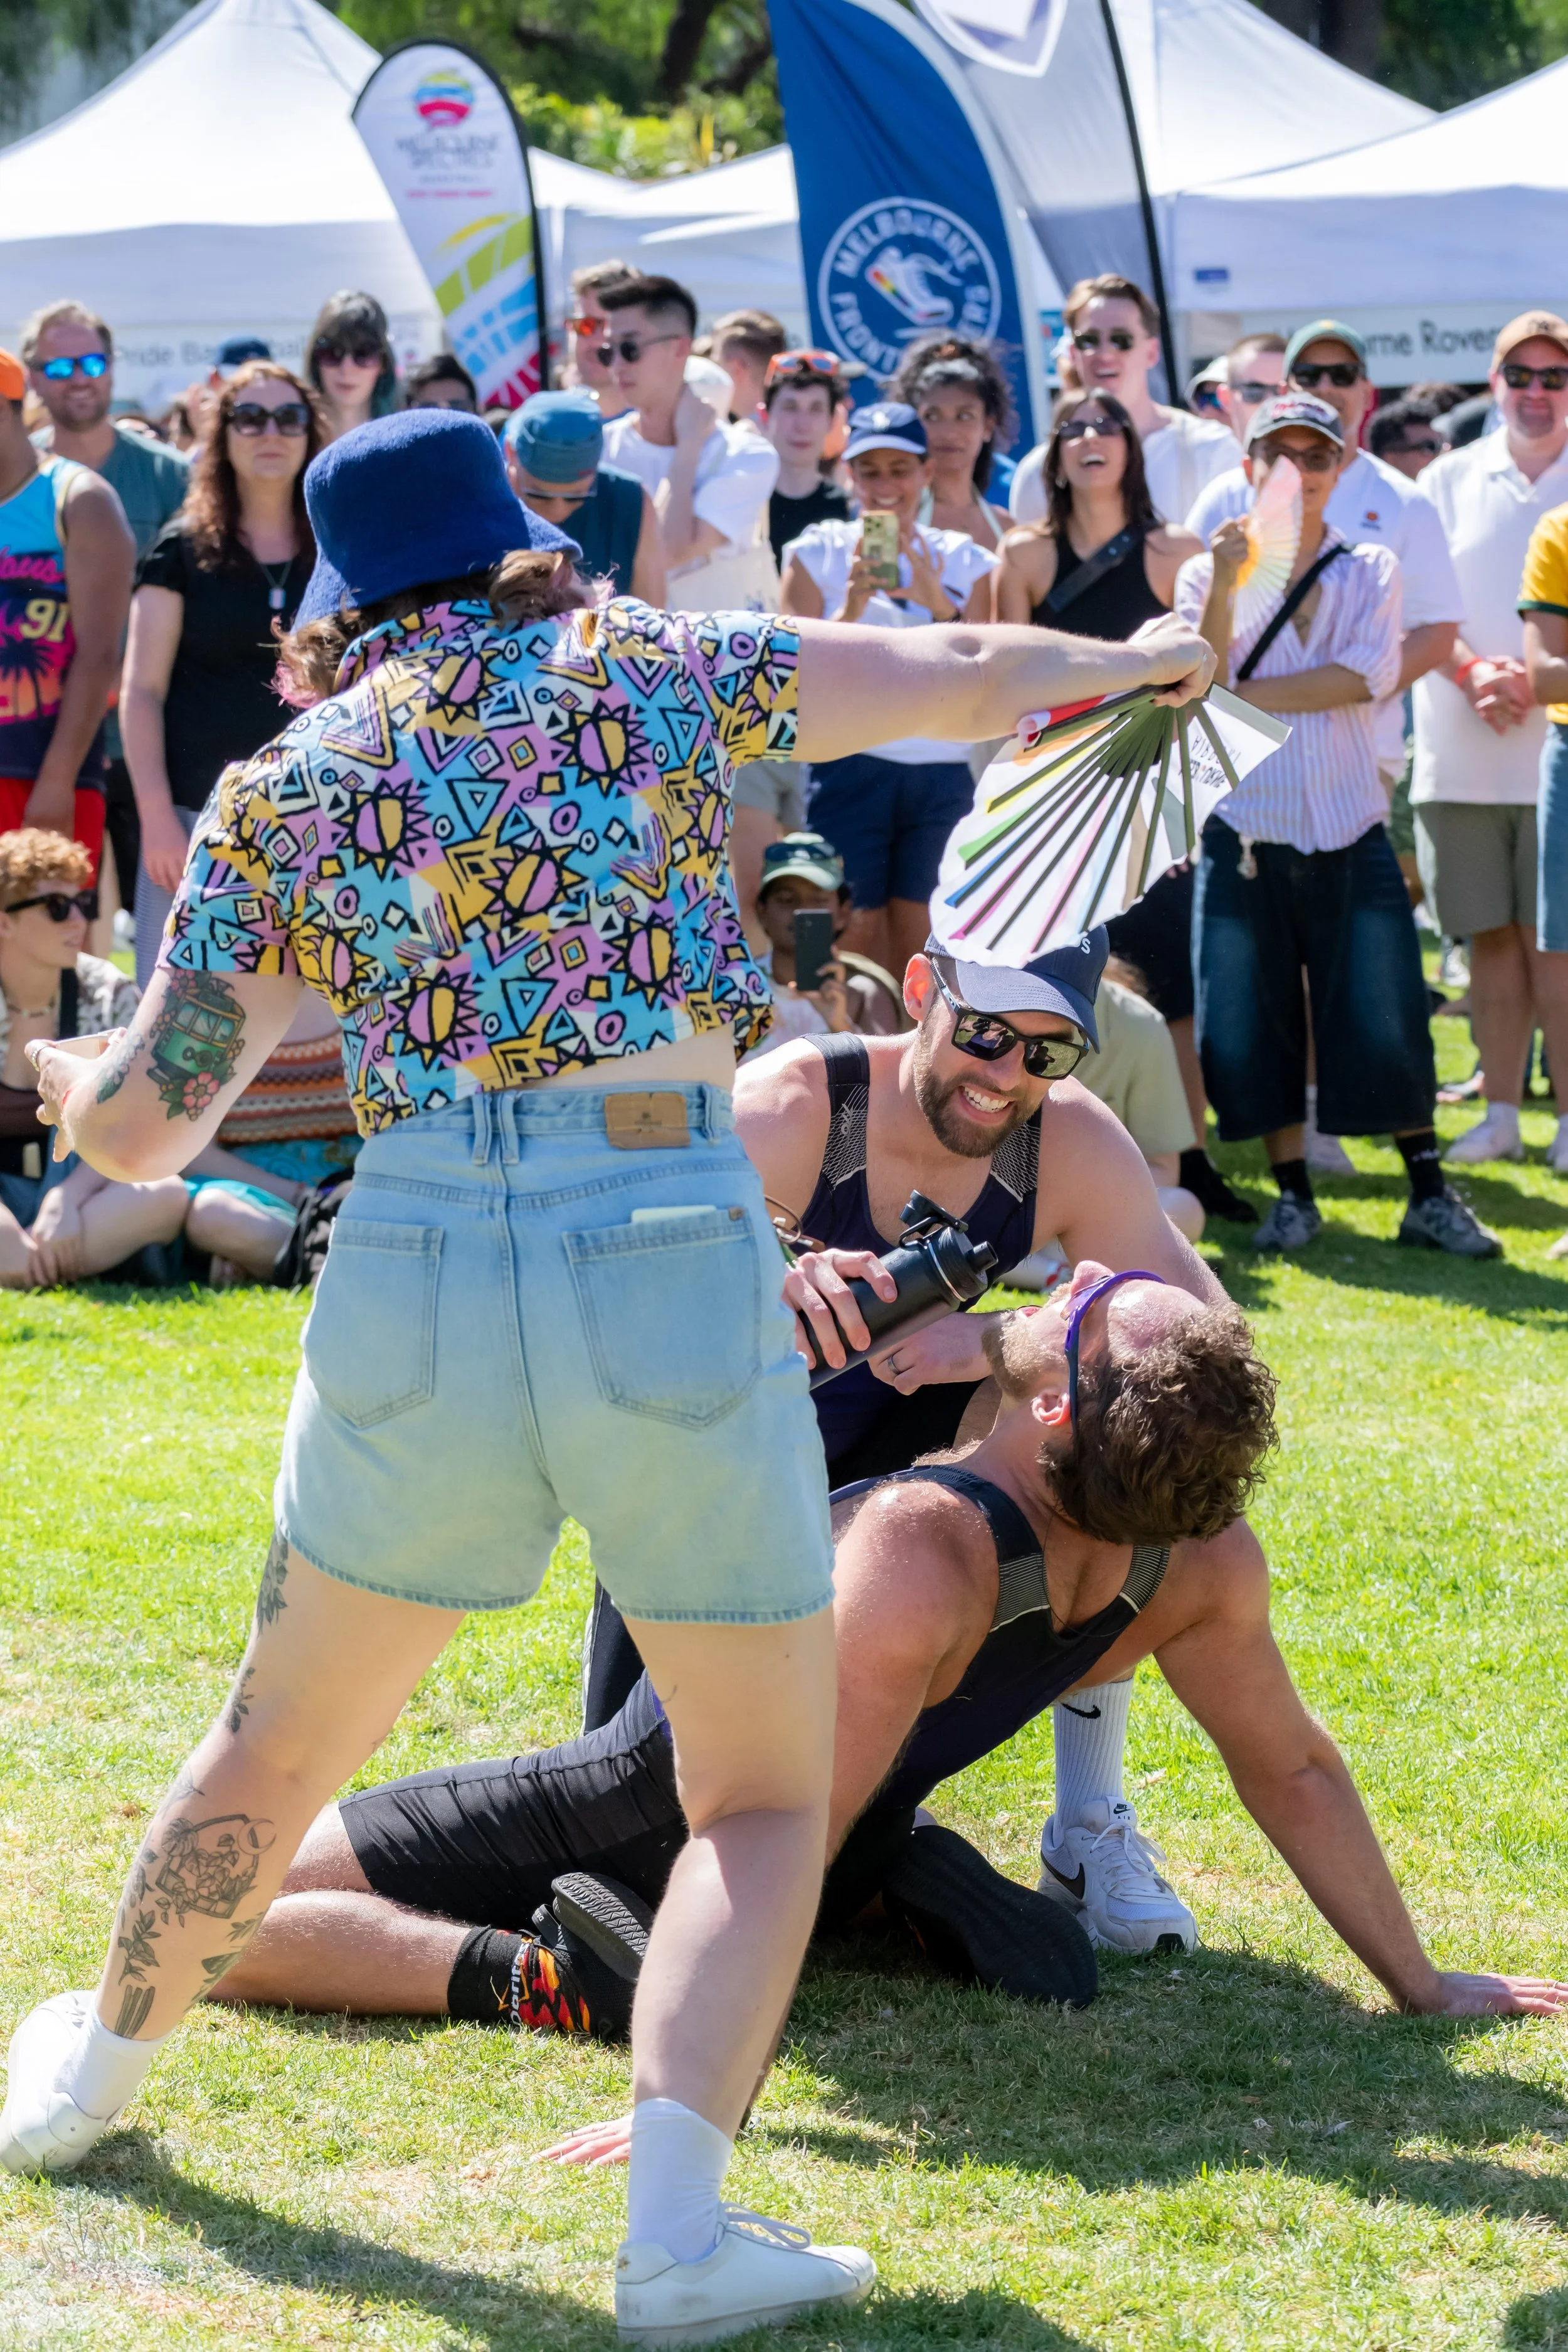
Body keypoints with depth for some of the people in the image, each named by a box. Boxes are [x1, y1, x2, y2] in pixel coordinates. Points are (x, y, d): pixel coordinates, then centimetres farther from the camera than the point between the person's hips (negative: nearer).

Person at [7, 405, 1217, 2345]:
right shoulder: (654, 671, 7)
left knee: (281, 1746, 24)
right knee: (767, 1793, 10)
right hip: (671, 1255, -2)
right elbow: (975, 683, 15)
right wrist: (1131, 660, 36)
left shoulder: (283, 791, 10)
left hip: (417, 1266, 2)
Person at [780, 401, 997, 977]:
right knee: (856, 948, -7)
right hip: (851, 765, -2)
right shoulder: (818, 553, 6)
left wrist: (940, 606, -13)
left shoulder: (964, 561, 10)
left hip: (942, 772, 2)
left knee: (921, 949, -1)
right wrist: (851, 609, -17)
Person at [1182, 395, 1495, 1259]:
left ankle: (1430, 1196, 3)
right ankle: (1292, 1194, 13)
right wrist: (1224, 585, -18)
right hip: (1245, 836, 0)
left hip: (1350, 834, 0)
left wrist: (1242, 695, -10)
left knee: (1387, 1021, -5)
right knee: (1253, 1025, 1)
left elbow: (1366, 675, -10)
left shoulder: (1372, 571, 8)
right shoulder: (1208, 574, 7)